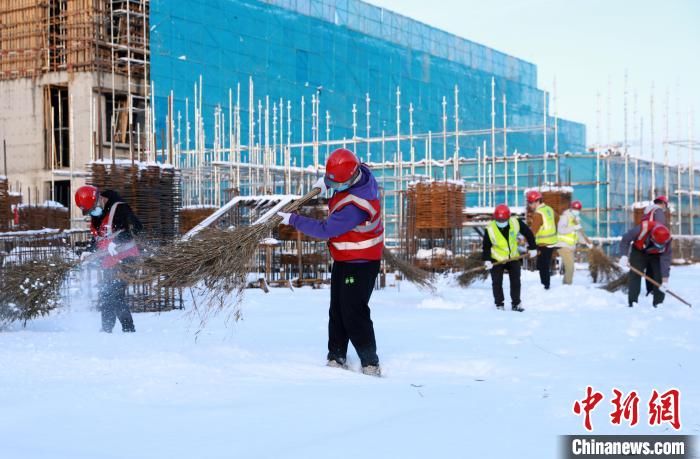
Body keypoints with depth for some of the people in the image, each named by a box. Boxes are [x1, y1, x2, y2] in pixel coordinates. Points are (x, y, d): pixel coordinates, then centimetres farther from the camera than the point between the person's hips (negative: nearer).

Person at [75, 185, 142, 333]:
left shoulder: (118, 208, -14)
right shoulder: (95, 216, 13)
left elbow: (137, 226, -22)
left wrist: (118, 241, -30)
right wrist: (88, 251, 10)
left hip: (123, 258, -9)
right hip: (109, 263, 9)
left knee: (115, 295, -17)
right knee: (105, 296, 11)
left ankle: (128, 329, -15)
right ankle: (106, 330, 21)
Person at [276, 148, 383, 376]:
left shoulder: (355, 206, -32)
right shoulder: (362, 173, -5)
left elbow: (325, 230, -25)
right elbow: (341, 170, 23)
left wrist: (293, 220, -15)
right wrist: (325, 181, 6)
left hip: (360, 264, -10)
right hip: (344, 260, 10)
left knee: (354, 313, -9)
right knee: (337, 311, 13)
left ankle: (370, 364, -1)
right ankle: (336, 357, 21)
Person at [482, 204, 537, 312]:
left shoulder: (516, 223, -17)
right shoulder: (490, 229, -20)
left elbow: (528, 233, -2)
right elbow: (486, 246, -9)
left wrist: (532, 248, 0)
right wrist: (486, 260, -18)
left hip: (513, 257, 2)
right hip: (496, 259, -2)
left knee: (516, 281, 4)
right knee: (497, 282, -3)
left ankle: (516, 303, 15)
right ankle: (499, 304, 10)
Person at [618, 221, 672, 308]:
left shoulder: (666, 241, -32)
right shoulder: (642, 229, -39)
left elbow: (665, 259, -28)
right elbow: (625, 239, -25)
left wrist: (665, 278, -32)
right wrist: (623, 255, -33)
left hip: (656, 255, 1)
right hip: (639, 251, -1)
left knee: (659, 276, -10)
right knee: (635, 274, -15)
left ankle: (658, 302, 1)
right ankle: (632, 302, -12)